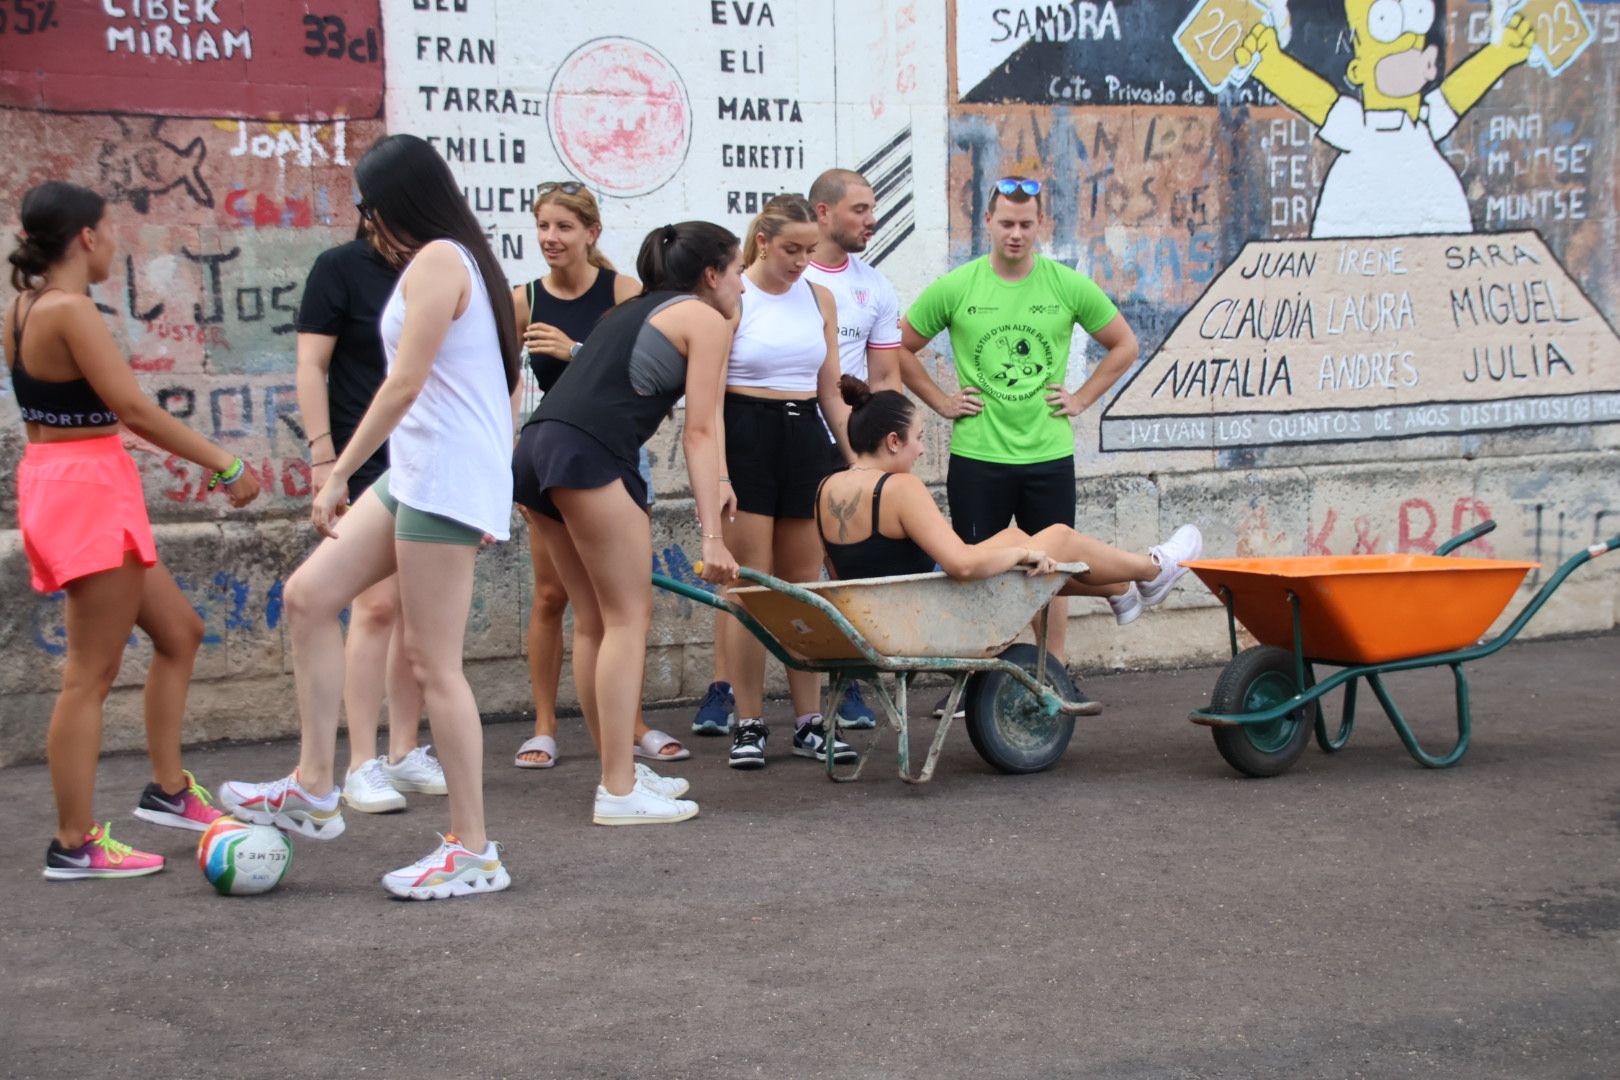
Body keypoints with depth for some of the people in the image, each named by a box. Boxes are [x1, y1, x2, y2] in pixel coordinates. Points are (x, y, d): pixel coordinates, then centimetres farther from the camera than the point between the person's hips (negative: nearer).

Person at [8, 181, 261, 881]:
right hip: (88, 489, -10)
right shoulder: (70, 311, -17)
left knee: (179, 631, 19)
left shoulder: (23, 308, 10)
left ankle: (168, 789, 25)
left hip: (54, 480, 10)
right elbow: (135, 410, -20)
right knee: (91, 675, -3)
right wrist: (225, 465, -15)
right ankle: (75, 845, 3)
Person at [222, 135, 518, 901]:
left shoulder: (436, 260, -12)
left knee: (432, 664, -6)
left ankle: (472, 851, 1)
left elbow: (404, 382, -20)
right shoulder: (457, 259, 18)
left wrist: (338, 474, -18)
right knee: (308, 596, 9)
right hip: (418, 475, 10)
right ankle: (313, 789, 13)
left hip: (446, 481, -10)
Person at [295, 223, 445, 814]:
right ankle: (362, 766, -5)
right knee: (377, 605, -11)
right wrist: (322, 454, -13)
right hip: (368, 463, -5)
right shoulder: (340, 267, -3)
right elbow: (311, 366, -6)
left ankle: (405, 751, 16)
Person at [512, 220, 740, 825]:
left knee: (595, 621, 14)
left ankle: (619, 770, 21)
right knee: (628, 617, -3)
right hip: (589, 455, -8)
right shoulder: (704, 320, 6)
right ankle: (618, 791, -4)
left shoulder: (636, 310, 30)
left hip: (537, 449, 9)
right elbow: (700, 433, -2)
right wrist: (711, 536, -5)